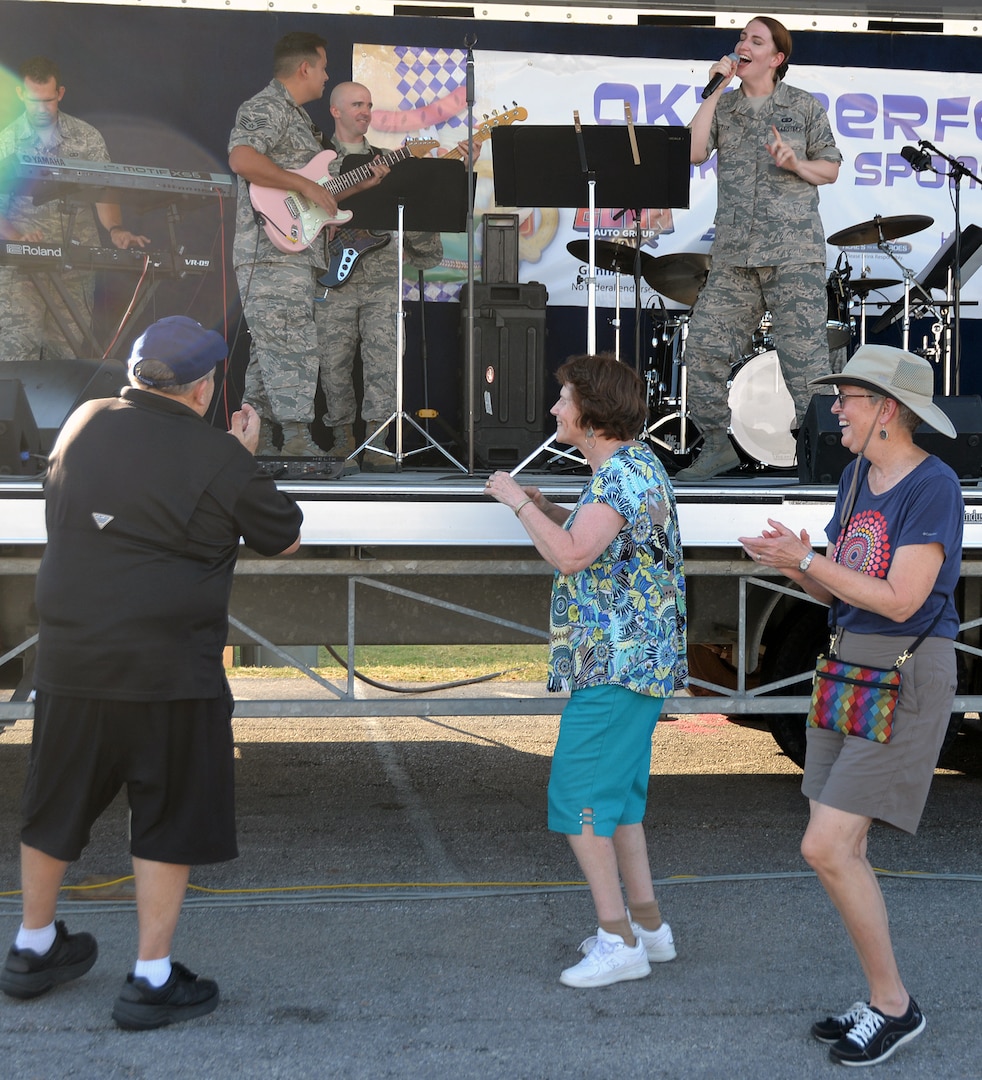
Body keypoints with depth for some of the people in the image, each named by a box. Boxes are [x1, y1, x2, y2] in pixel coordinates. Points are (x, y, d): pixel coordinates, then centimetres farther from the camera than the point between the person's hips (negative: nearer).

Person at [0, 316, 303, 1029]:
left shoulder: (83, 426, 4)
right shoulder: (219, 459, -11)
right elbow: (287, 537, 2)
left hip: (69, 663, 5)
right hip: (170, 674, -5)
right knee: (171, 821, 8)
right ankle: (152, 981, 12)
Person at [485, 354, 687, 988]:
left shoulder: (625, 472, -18)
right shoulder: (629, 467, 15)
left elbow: (572, 557, -28)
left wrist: (517, 502, -15)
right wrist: (543, 508, 11)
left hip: (616, 667, -11)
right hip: (629, 665, 11)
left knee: (578, 798, -6)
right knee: (616, 796, 17)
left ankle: (619, 941, -1)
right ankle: (648, 927, 23)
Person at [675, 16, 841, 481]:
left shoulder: (804, 106, 8)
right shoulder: (723, 107, 14)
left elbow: (831, 169, 11)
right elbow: (692, 152, -3)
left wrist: (797, 164, -8)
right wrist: (713, 93, -3)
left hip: (794, 254, -3)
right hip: (733, 257, 3)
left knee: (804, 358, -7)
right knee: (703, 351, -2)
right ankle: (717, 445, 13)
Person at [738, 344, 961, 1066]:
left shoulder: (934, 486, -16)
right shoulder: (857, 477, 10)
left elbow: (900, 600, -22)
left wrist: (807, 559, -18)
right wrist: (795, 564, -8)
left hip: (907, 681, -9)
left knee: (827, 849, -12)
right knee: (840, 852, 9)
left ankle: (893, 1003, 6)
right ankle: (885, 1002, 23)